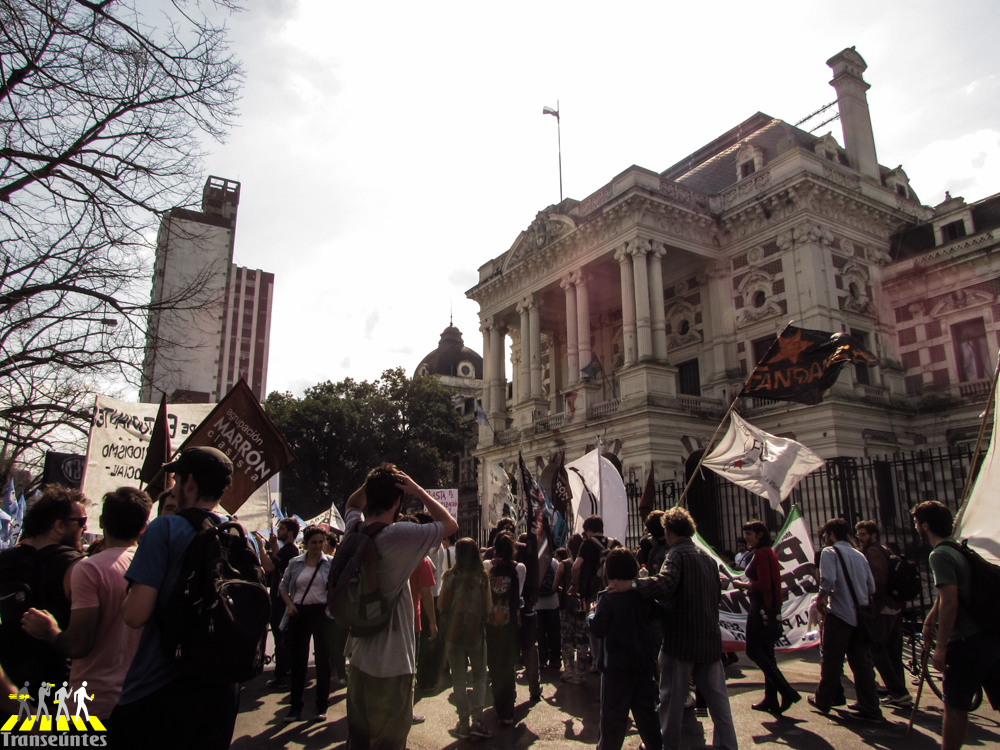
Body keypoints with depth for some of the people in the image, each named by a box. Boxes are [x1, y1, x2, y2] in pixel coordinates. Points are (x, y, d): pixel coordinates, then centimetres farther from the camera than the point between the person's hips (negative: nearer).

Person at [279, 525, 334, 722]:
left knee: (323, 660, 6)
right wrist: (289, 604, -1)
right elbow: (283, 587, 14)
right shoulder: (295, 563, 7)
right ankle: (295, 707, 20)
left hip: (322, 612, -2)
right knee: (297, 661, 8)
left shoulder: (331, 562, -1)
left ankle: (322, 706, 19)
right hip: (300, 614, 2)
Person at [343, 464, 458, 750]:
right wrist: (418, 491, -7)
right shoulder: (399, 535, -22)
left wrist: (372, 482, 7)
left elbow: (351, 505, 23)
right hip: (392, 662, -7)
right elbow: (450, 524, -10)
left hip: (358, 656, 7)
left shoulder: (355, 529, -1)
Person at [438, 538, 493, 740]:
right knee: (480, 676, 15)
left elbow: (441, 604, -4)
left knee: (459, 680, 9)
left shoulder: (450, 575, -8)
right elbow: (489, 607, -1)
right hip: (476, 632, 1)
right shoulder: (482, 576, -3)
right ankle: (477, 720, 6)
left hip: (453, 632, -1)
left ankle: (464, 724, 13)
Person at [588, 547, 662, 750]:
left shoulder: (607, 597, -17)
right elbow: (655, 620, 9)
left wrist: (592, 615, 1)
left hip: (617, 665, -4)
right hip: (645, 662, 5)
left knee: (614, 714, 8)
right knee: (646, 709, 16)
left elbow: (598, 629, -16)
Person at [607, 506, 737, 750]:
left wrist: (632, 584, -41)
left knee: (672, 696, 7)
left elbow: (665, 583, -32)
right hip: (711, 639, 7)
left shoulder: (677, 555, -13)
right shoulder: (708, 558, 11)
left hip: (680, 640, -7)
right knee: (717, 696, 12)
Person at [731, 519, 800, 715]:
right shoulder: (769, 552, 14)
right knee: (766, 653, 12)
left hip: (761, 608, -10)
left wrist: (742, 585, -10)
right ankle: (771, 700, 16)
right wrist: (747, 585, 13)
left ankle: (787, 691, -7)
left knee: (754, 651, -4)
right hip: (771, 608, 10)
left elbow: (763, 584, -22)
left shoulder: (761, 554, -15)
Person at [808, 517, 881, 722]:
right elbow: (871, 587, 10)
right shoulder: (860, 555, 12)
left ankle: (823, 700, 18)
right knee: (861, 662, 10)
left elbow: (828, 580, -21)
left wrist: (822, 596, -5)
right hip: (860, 615, 6)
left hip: (839, 613, -6)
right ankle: (869, 708, 9)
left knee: (831, 660, 6)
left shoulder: (829, 552, -7)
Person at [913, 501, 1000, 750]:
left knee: (955, 707, 2)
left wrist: (940, 647, -19)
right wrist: (930, 619, 30)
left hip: (966, 642, -9)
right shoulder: (960, 550, 15)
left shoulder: (940, 555, -14)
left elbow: (950, 602, -22)